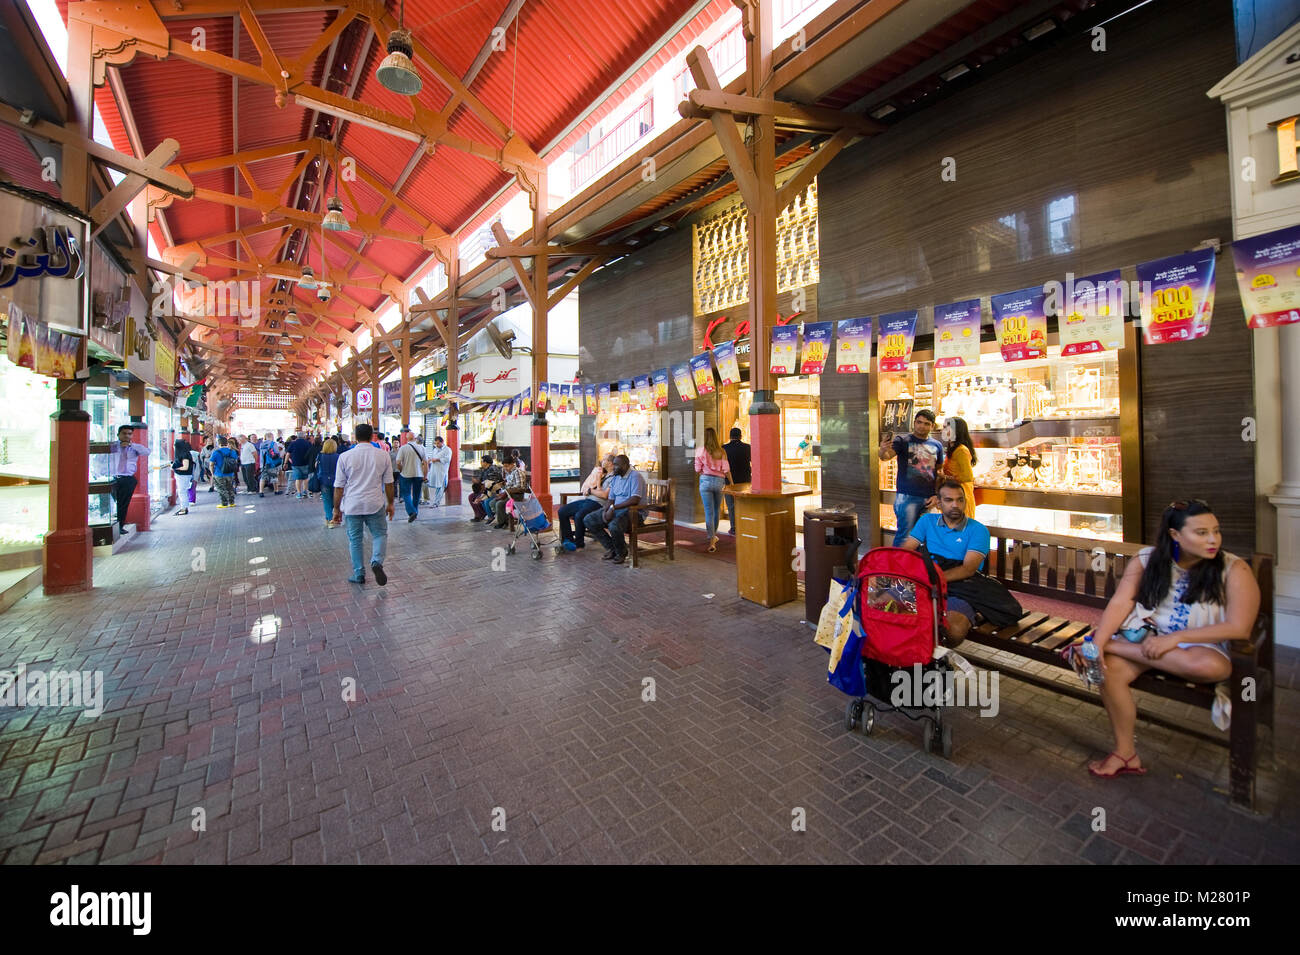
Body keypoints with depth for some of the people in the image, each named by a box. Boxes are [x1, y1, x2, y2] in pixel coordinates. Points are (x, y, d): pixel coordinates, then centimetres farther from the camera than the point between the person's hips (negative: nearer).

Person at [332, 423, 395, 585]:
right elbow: (389, 483, 4)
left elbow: (339, 487, 0)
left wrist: (336, 508, 10)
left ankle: (358, 574, 18)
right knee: (380, 534, 13)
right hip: (375, 504, 0)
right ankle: (377, 562, -11)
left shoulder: (345, 456, -3)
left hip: (352, 505, 0)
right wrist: (390, 503, 14)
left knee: (355, 539, 12)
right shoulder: (383, 455, -2)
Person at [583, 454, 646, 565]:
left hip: (632, 511, -8)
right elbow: (610, 498, 14)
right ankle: (611, 548, 2)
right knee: (588, 520, -5)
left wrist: (613, 507, -24)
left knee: (614, 526, -38)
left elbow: (635, 500, -25)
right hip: (614, 510, 9)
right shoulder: (615, 478, 14)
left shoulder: (635, 476, -13)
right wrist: (605, 511, -8)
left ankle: (621, 552, -5)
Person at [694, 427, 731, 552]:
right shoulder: (721, 452, 1)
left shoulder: (701, 451, -4)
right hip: (719, 481, 3)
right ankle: (713, 535, 36)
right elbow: (726, 470, -1)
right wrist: (731, 482, 9)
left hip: (705, 481, -2)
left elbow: (698, 470, -2)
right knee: (716, 510, 19)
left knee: (708, 511, -1)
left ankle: (712, 541, -7)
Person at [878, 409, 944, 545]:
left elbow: (939, 472, 17)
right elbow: (886, 455, -18)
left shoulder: (937, 445, 13)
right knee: (905, 535, -8)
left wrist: (937, 495, 7)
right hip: (907, 497, -5)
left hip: (928, 499, 5)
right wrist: (883, 451, -42)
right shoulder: (902, 440, -1)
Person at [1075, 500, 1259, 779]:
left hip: (1202, 646, -1)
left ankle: (1113, 645, -21)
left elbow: (1239, 629, -13)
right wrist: (1097, 643, -25)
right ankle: (1125, 753, -11)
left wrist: (1175, 638, -22)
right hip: (1148, 637, 1)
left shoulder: (1234, 570, -7)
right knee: (1110, 668, -28)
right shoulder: (1146, 560, -3)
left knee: (1211, 666, -39)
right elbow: (1119, 603, -11)